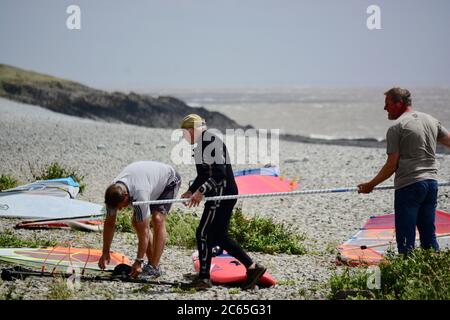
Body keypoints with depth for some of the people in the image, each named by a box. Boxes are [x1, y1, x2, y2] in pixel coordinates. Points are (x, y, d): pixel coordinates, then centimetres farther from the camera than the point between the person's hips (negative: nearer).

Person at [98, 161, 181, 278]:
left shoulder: (139, 195, -44)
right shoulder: (113, 192, -23)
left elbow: (144, 231, -37)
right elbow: (109, 223, -10)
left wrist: (138, 261, -32)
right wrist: (105, 253, -9)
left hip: (169, 180, -7)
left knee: (158, 219, -25)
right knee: (136, 221, -4)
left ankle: (154, 267, -22)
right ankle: (151, 263, 5)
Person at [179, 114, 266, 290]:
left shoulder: (211, 142, -15)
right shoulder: (202, 144, 17)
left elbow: (220, 173, -23)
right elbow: (204, 174, 27)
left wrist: (201, 191, -25)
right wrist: (191, 191, 17)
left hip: (222, 194, -10)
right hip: (221, 195, 10)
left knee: (203, 234, -6)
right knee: (220, 236, 12)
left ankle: (203, 278, 0)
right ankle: (252, 268, 14)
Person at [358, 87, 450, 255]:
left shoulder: (396, 128, -7)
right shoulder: (431, 120, 11)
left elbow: (392, 165, -9)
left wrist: (370, 185, 2)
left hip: (408, 186, -7)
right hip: (431, 183, 7)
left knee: (406, 240, -3)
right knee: (429, 236, 12)